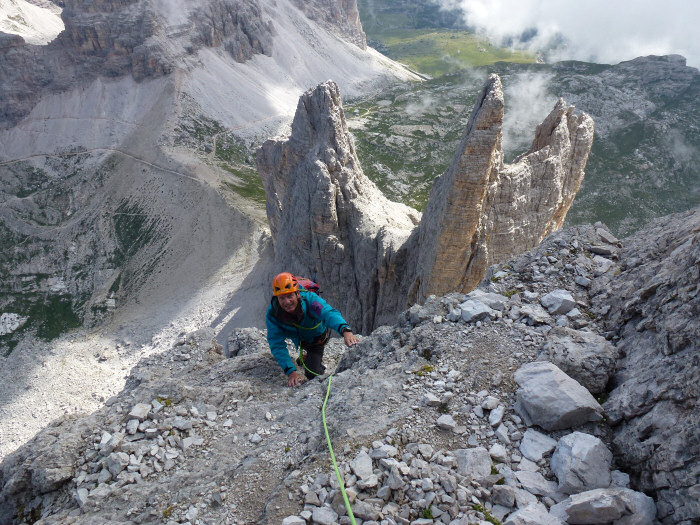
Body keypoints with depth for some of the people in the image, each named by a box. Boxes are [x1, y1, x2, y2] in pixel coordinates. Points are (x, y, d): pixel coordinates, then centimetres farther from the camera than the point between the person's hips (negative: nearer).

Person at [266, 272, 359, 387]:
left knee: (311, 374, -10)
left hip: (317, 337, -3)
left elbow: (329, 313, -60)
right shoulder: (272, 314, -34)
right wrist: (291, 372, -52)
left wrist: (345, 330, -81)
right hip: (297, 338, 3)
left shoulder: (309, 298, -41)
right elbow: (277, 345, -39)